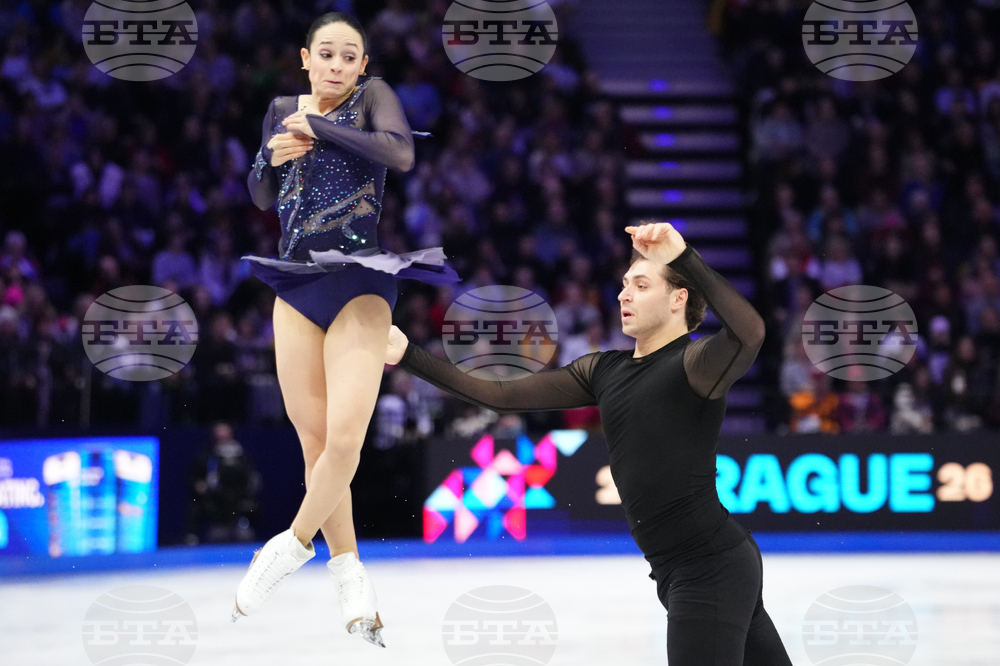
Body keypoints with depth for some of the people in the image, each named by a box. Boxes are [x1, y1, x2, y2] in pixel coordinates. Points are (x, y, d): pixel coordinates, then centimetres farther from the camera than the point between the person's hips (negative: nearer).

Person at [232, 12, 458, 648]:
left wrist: (316, 127, -17)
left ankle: (293, 545, 3)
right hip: (296, 286, 4)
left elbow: (401, 153, -21)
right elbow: (263, 198, 18)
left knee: (345, 436, -17)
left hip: (360, 287, -4)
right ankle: (351, 576, 9)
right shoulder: (283, 109, 12)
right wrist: (273, 155, -3)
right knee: (313, 439, 1)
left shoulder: (373, 96, -1)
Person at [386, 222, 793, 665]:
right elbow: (502, 397, 11)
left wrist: (686, 259, -37)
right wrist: (408, 356, 7)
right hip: (679, 572, 8)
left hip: (711, 566, -8)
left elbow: (750, 333, -33)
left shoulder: (694, 364, -10)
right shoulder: (604, 371, 12)